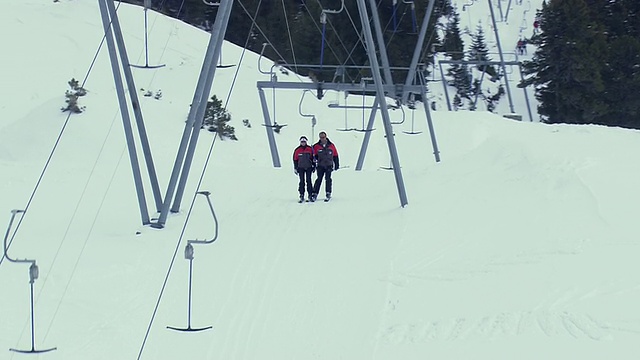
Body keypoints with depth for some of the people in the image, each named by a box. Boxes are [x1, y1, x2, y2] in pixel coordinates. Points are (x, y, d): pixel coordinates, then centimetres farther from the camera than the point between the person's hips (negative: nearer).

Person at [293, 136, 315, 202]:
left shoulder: (310, 149, 1)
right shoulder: (297, 150, 1)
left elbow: (313, 158, 9)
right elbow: (295, 160, 6)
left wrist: (314, 166, 7)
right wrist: (295, 168, 4)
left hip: (309, 167, 0)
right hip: (301, 168, 0)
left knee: (308, 181, -2)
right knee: (302, 181, -1)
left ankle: (310, 195, 3)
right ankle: (301, 196, 2)